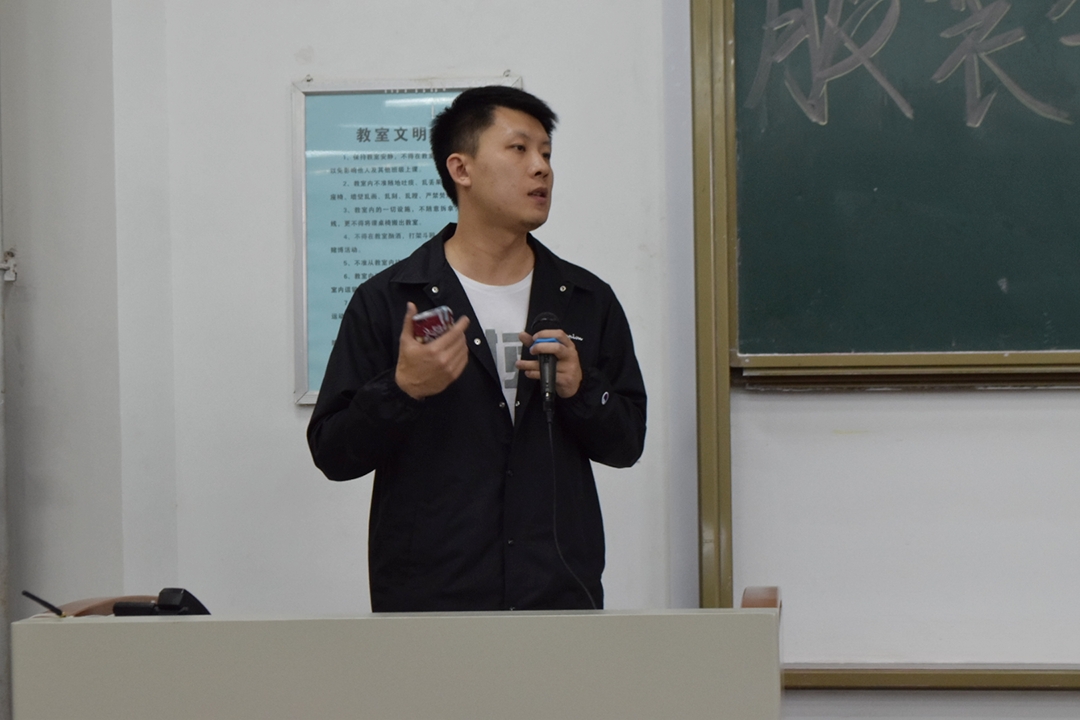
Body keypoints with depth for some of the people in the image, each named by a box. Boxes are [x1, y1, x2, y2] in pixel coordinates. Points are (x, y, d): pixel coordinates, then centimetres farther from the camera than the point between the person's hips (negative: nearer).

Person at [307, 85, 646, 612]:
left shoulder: (588, 301, 11)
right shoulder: (386, 302, 1)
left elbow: (627, 443, 11)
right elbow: (332, 453, -1)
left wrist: (579, 390, -8)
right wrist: (401, 389, -18)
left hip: (562, 598, 3)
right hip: (428, 600, -3)